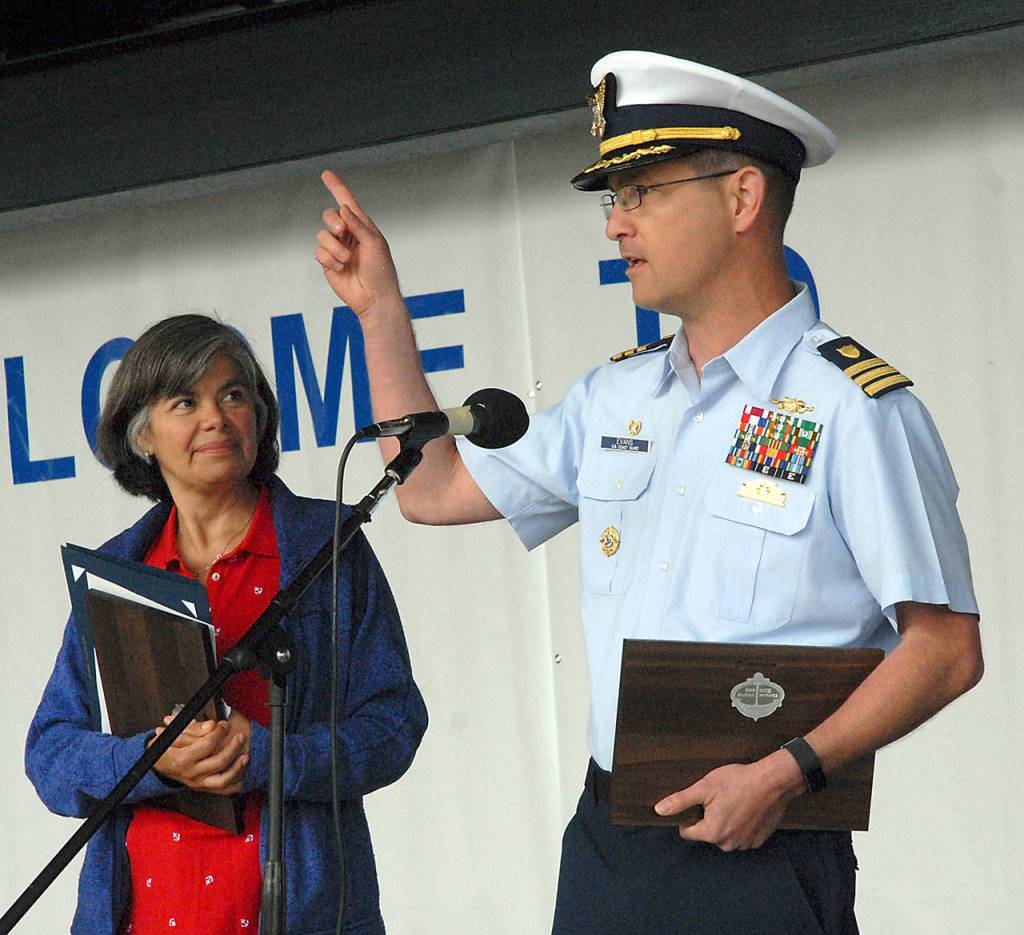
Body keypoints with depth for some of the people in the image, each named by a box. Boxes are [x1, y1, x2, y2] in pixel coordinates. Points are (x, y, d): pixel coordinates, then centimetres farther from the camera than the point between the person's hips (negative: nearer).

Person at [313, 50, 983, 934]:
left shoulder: (852, 406, -8)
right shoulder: (616, 397, 13)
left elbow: (947, 648, -11)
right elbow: (433, 489, 20)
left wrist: (790, 772, -21)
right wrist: (380, 308, 17)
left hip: (759, 859, -6)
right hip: (604, 843, 6)